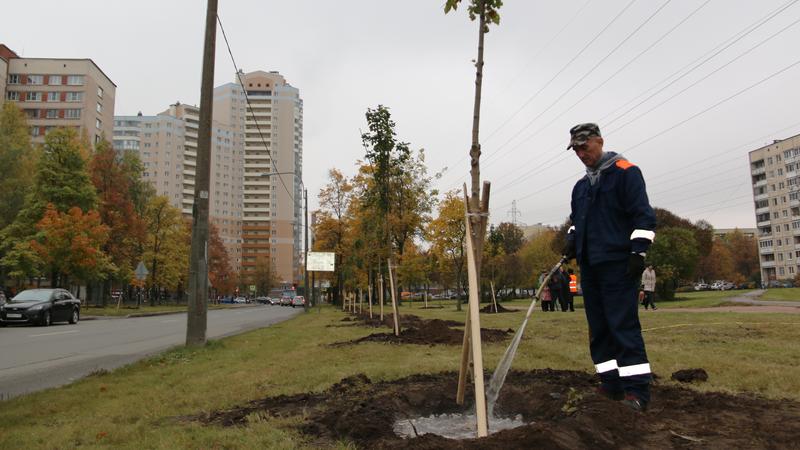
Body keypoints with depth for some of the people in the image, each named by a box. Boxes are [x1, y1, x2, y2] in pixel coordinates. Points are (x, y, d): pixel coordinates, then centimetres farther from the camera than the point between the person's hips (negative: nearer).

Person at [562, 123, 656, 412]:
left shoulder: (625, 172, -3)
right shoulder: (581, 186, 20)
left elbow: (643, 215, -9)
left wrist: (638, 252, -16)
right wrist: (572, 240, 9)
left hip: (617, 264, -8)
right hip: (589, 266, 8)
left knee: (624, 325, -10)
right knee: (598, 328, 8)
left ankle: (637, 391, -5)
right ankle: (611, 385, 16)